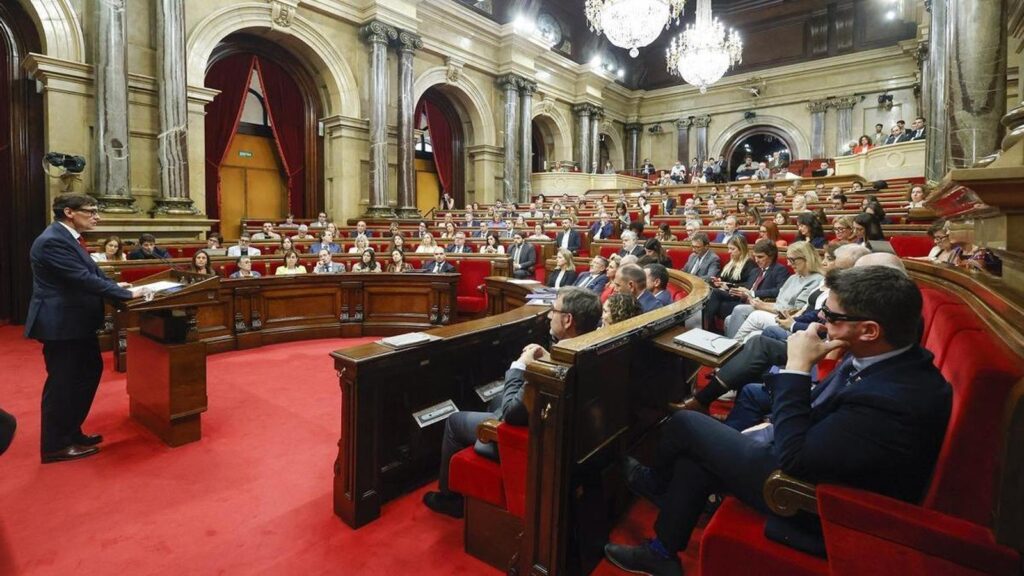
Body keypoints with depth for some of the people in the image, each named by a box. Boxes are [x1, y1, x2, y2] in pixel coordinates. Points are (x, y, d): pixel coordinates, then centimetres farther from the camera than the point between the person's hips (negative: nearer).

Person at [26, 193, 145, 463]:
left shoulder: (66, 237, 12)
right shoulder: (53, 241, -21)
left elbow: (89, 273, 17)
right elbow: (84, 279, -26)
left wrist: (115, 285, 4)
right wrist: (127, 294, -22)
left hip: (76, 321, 10)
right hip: (60, 323, -10)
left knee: (90, 372, 17)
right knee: (61, 382, 1)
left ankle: (71, 432, 31)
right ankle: (55, 445, 15)